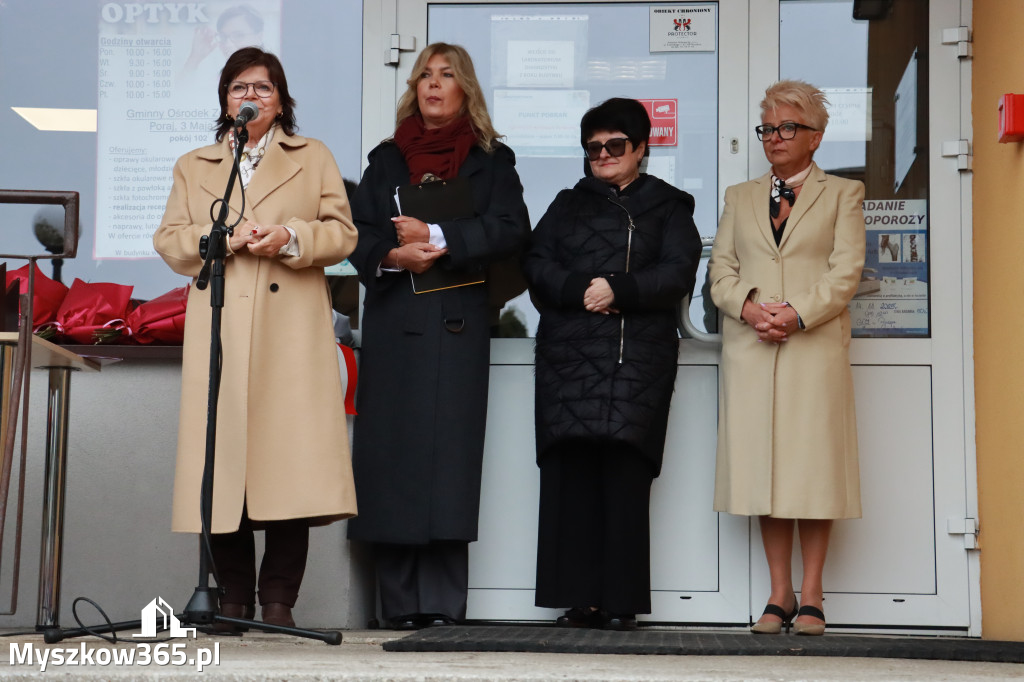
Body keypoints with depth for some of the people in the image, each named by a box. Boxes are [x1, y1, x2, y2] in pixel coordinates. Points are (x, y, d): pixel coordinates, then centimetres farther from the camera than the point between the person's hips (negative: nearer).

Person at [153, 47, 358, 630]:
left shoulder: (314, 158, 17)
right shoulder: (193, 167, 21)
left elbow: (342, 232, 8)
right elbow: (169, 241, 11)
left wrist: (290, 238, -10)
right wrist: (226, 236, -6)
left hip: (293, 332, -1)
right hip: (219, 332, 2)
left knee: (291, 459, -8)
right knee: (223, 461, -4)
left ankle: (279, 601, -2)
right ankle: (234, 601, 4)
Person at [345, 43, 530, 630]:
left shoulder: (492, 160, 12)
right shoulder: (387, 159, 19)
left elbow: (511, 229, -4)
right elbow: (358, 231, 9)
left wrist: (436, 238, -11)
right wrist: (391, 255, -11)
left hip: (458, 323, -2)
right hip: (394, 322, 2)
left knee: (448, 450, -9)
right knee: (394, 450, -4)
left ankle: (444, 603, -7)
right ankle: (401, 604, -1)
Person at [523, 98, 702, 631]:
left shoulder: (667, 207, 15)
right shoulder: (568, 204, 23)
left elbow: (678, 273, 1)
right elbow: (536, 263, 10)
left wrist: (619, 289, -12)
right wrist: (581, 289, -8)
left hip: (640, 353, -2)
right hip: (570, 352, 3)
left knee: (624, 469, -10)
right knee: (571, 470, -6)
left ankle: (620, 601, -8)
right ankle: (579, 598, -4)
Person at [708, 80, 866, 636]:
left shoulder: (842, 194, 10)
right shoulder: (740, 197, 20)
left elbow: (846, 272, 0)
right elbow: (722, 268, 11)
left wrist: (797, 314, -14)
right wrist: (749, 307, -9)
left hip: (815, 346, -3)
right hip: (750, 348, 3)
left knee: (812, 463, -5)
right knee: (762, 466, 0)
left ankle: (811, 596, 1)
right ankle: (779, 594, 5)